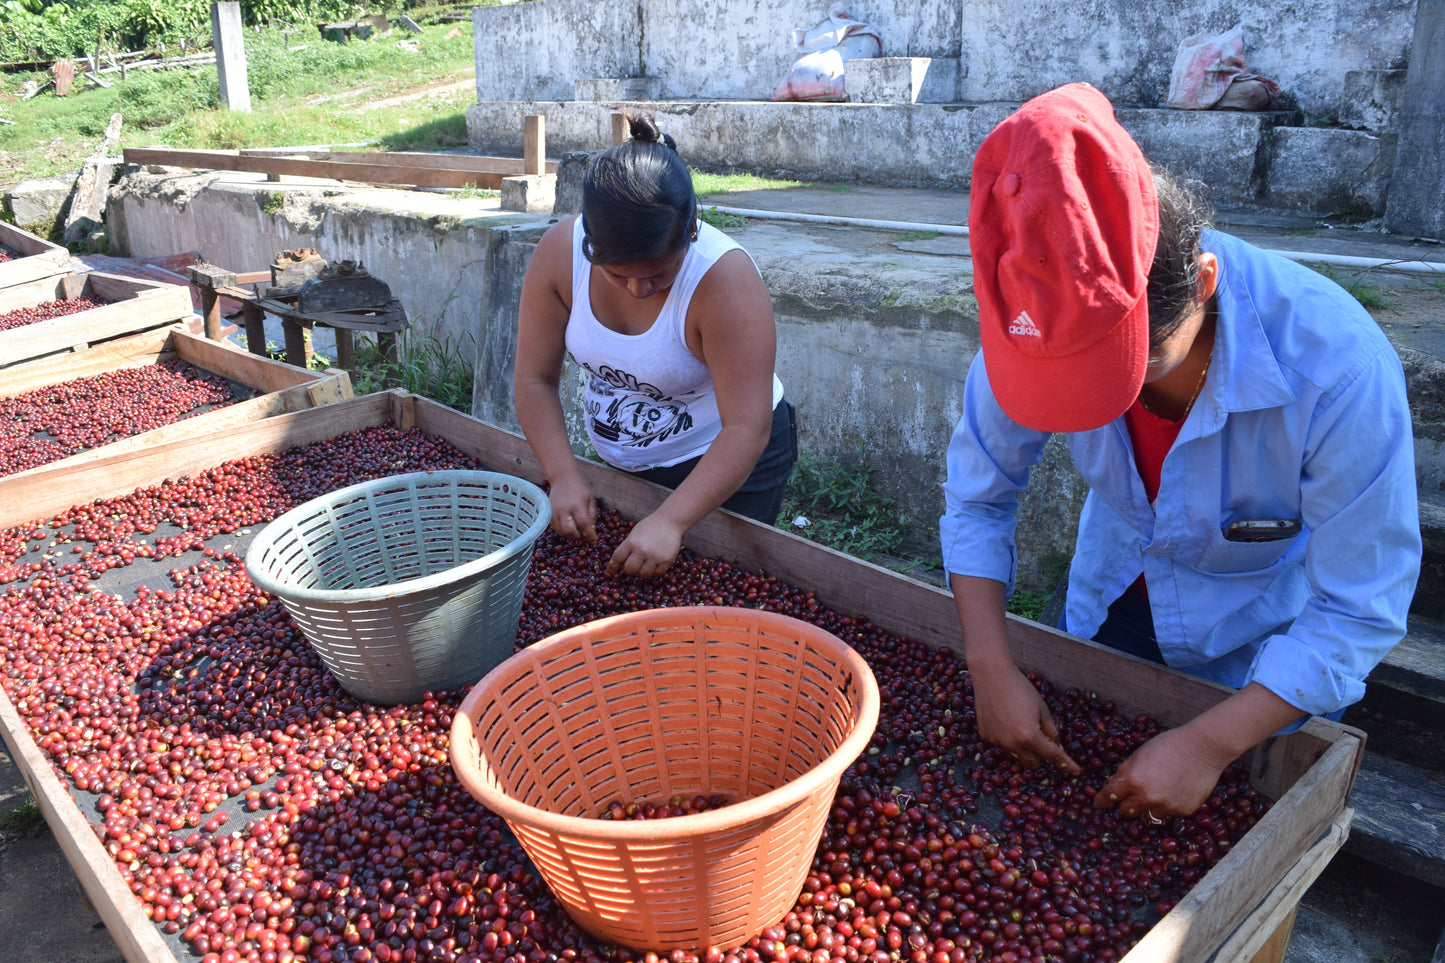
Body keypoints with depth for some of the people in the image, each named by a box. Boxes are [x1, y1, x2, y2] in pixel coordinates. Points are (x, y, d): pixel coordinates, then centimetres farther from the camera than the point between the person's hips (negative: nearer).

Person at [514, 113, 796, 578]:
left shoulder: (726, 278, -31)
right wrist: (564, 476, -23)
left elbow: (746, 430, -33)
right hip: (623, 465, 5)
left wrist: (670, 521, -40)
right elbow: (534, 379, -12)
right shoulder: (560, 252, -19)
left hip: (729, 462, -4)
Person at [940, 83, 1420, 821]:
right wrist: (990, 669, -21)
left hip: (1265, 645, -2)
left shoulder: (1336, 365, -37)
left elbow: (1360, 611, -27)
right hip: (1112, 605, 3)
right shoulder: (1041, 326, -28)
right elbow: (976, 500, -14)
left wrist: (1210, 745, -31)